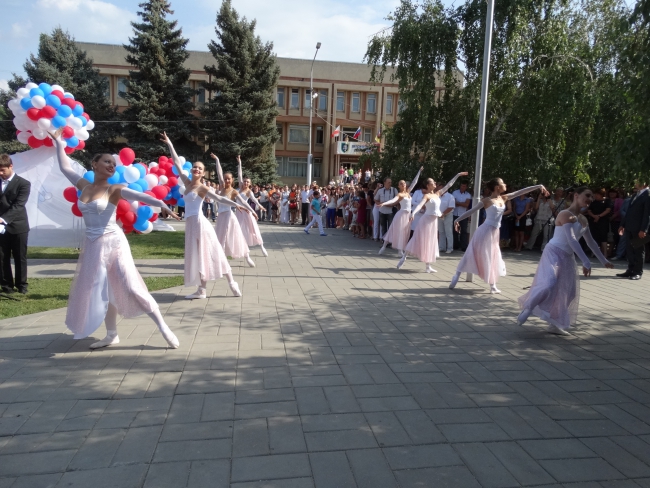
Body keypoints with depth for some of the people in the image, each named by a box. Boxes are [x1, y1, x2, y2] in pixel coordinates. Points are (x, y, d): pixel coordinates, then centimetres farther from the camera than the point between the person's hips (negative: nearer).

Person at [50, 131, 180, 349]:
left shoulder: (114, 189, -7)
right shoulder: (84, 186, 8)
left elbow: (139, 196, -25)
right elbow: (65, 167, 23)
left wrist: (161, 204, -41)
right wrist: (59, 143, 29)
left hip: (113, 243, -6)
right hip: (92, 246, 6)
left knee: (131, 288, -10)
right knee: (101, 291, 12)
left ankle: (164, 328, -5)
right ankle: (111, 335, 25)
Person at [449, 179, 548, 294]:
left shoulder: (504, 198, 7)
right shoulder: (487, 201, -10)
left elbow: (522, 191, 9)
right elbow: (472, 211, -11)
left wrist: (538, 186, 6)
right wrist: (458, 220, -16)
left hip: (495, 232, 7)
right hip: (485, 231, -7)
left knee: (493, 258, 12)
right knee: (472, 255, -5)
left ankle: (493, 285, 21)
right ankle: (456, 277, 1)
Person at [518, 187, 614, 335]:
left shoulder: (583, 220, 13)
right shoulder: (566, 215, -16)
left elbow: (591, 242, 24)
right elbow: (572, 240, -24)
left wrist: (603, 260, 28)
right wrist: (586, 262, -28)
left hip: (567, 257, 9)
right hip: (554, 253, -9)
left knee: (568, 291, 8)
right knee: (549, 285, -26)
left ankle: (555, 324, 17)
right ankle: (527, 309, -5)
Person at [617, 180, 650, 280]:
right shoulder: (636, 195, 17)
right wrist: (622, 225, 15)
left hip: (638, 229, -8)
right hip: (629, 227, 8)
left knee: (639, 251, 2)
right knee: (629, 250, 10)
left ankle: (638, 272, 9)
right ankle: (630, 271, 18)